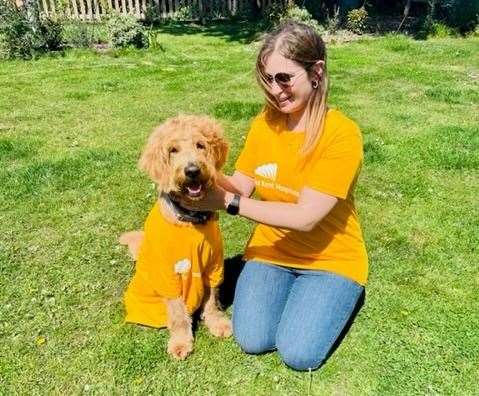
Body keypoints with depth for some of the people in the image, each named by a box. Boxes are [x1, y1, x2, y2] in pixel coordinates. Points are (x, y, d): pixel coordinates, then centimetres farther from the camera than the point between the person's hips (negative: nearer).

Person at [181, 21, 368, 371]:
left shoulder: (342, 134, -22)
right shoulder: (265, 122, -4)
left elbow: (306, 217, -26)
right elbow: (242, 185, -2)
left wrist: (227, 203, -26)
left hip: (330, 257, -3)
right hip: (273, 249, 4)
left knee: (299, 353, -16)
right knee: (252, 340, -12)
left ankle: (332, 293, 12)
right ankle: (290, 287, 16)